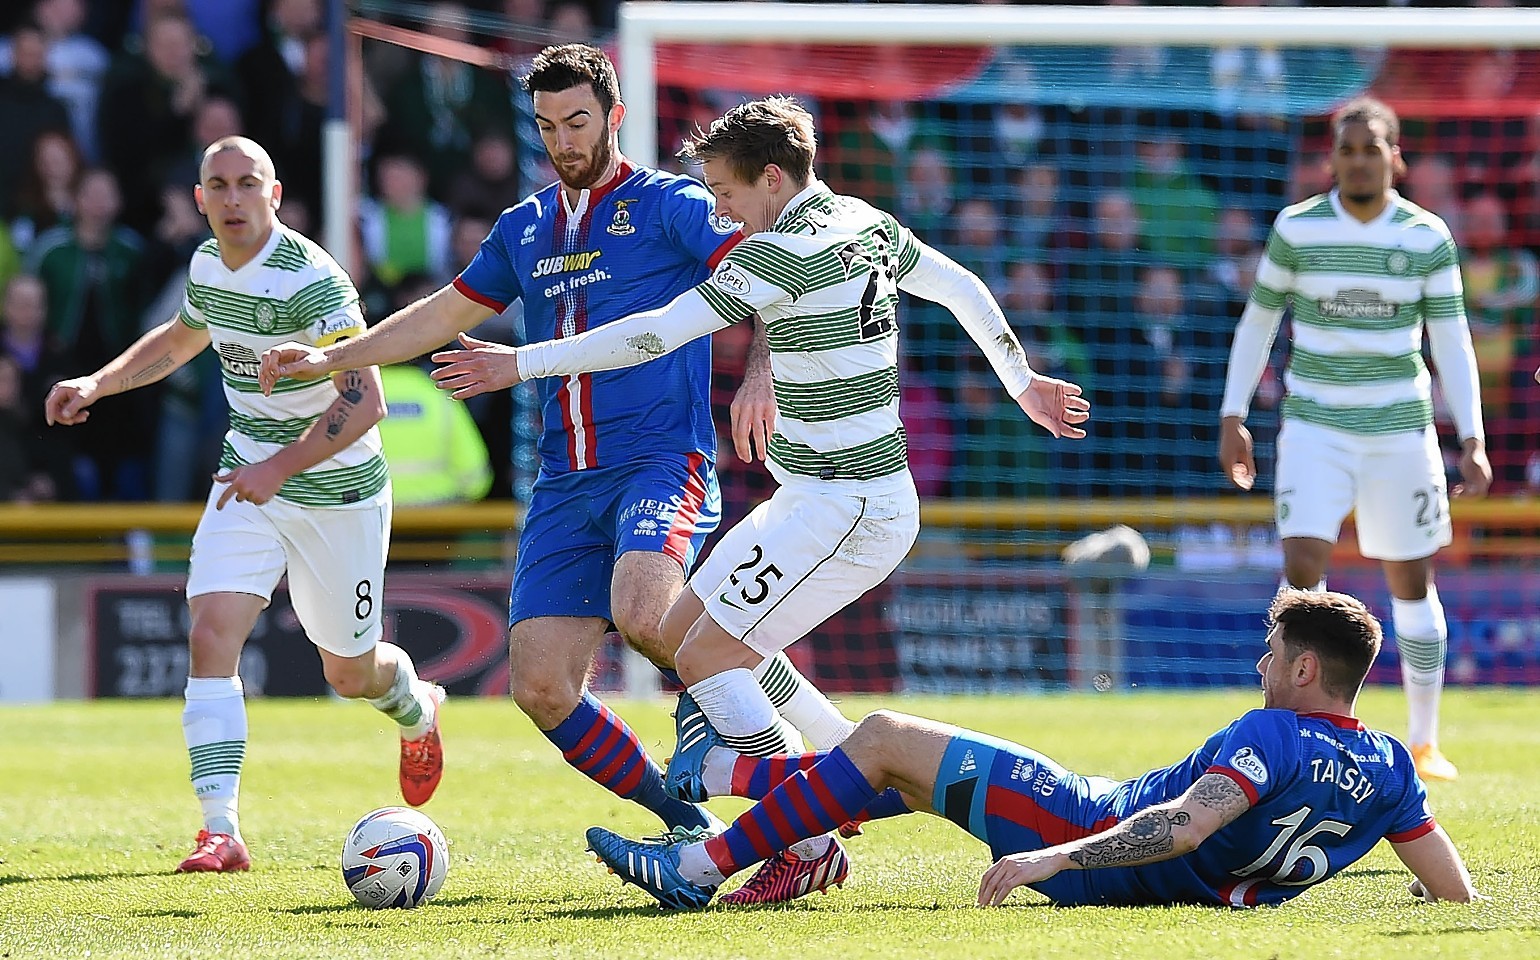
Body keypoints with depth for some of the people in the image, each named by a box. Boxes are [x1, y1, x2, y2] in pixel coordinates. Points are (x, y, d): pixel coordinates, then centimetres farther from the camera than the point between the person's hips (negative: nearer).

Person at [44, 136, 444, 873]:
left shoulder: (310, 278, -24)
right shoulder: (207, 266, 0)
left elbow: (364, 401, -30)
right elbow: (181, 338, 24)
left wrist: (282, 467, -36)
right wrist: (98, 384, 12)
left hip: (337, 490, -5)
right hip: (249, 479, 5)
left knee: (351, 673, 10)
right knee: (211, 636, -16)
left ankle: (415, 710, 48)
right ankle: (221, 831, -18)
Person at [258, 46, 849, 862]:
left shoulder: (667, 206, 0)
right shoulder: (524, 230, 19)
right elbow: (447, 313, 30)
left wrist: (758, 375, -25)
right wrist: (328, 359, 26)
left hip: (661, 464, -6)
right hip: (564, 486, 6)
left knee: (641, 614, -34)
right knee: (541, 688, -7)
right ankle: (689, 825, 6)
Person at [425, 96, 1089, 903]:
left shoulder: (784, 251, -18)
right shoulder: (868, 224, 9)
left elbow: (659, 334, -19)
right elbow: (963, 288, 23)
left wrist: (523, 363, -14)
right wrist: (1021, 381, 37)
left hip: (844, 507, -10)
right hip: (817, 499, 10)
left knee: (707, 656, -8)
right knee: (683, 629, 13)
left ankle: (811, 847, -6)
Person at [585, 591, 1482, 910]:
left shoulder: (1274, 737, -25)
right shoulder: (1390, 768, -5)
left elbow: (1181, 826, -36)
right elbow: (1457, 891, -4)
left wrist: (1056, 858, -38)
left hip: (1093, 826, -9)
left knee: (885, 737, 1)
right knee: (908, 767, 23)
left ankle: (703, 867, 8)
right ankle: (719, 773, 38)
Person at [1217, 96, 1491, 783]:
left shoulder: (1428, 237, -2)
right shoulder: (1296, 229, -2)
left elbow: (1451, 342, -1)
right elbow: (1257, 322, 7)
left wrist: (1472, 438, -8)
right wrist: (1232, 416, 5)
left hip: (1401, 430, 1)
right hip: (1315, 426, -1)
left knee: (1412, 583, 8)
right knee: (1302, 568, -17)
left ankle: (1424, 742, 23)